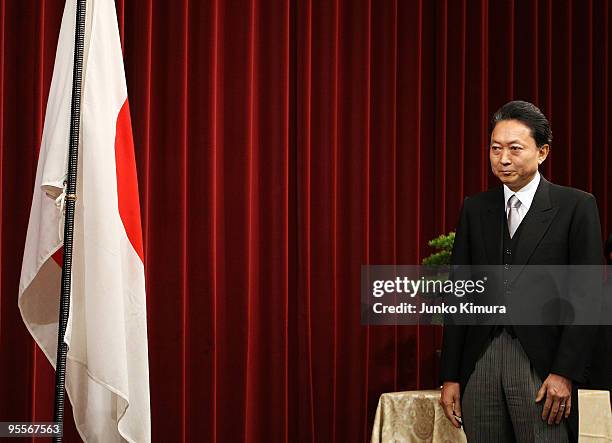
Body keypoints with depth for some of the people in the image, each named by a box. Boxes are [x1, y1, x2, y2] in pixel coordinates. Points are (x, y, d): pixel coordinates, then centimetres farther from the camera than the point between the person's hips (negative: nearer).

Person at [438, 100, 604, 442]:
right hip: (480, 363, 4)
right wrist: (450, 376, 6)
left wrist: (565, 373, -11)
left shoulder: (576, 206, 0)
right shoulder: (475, 209, 12)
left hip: (541, 364, -3)